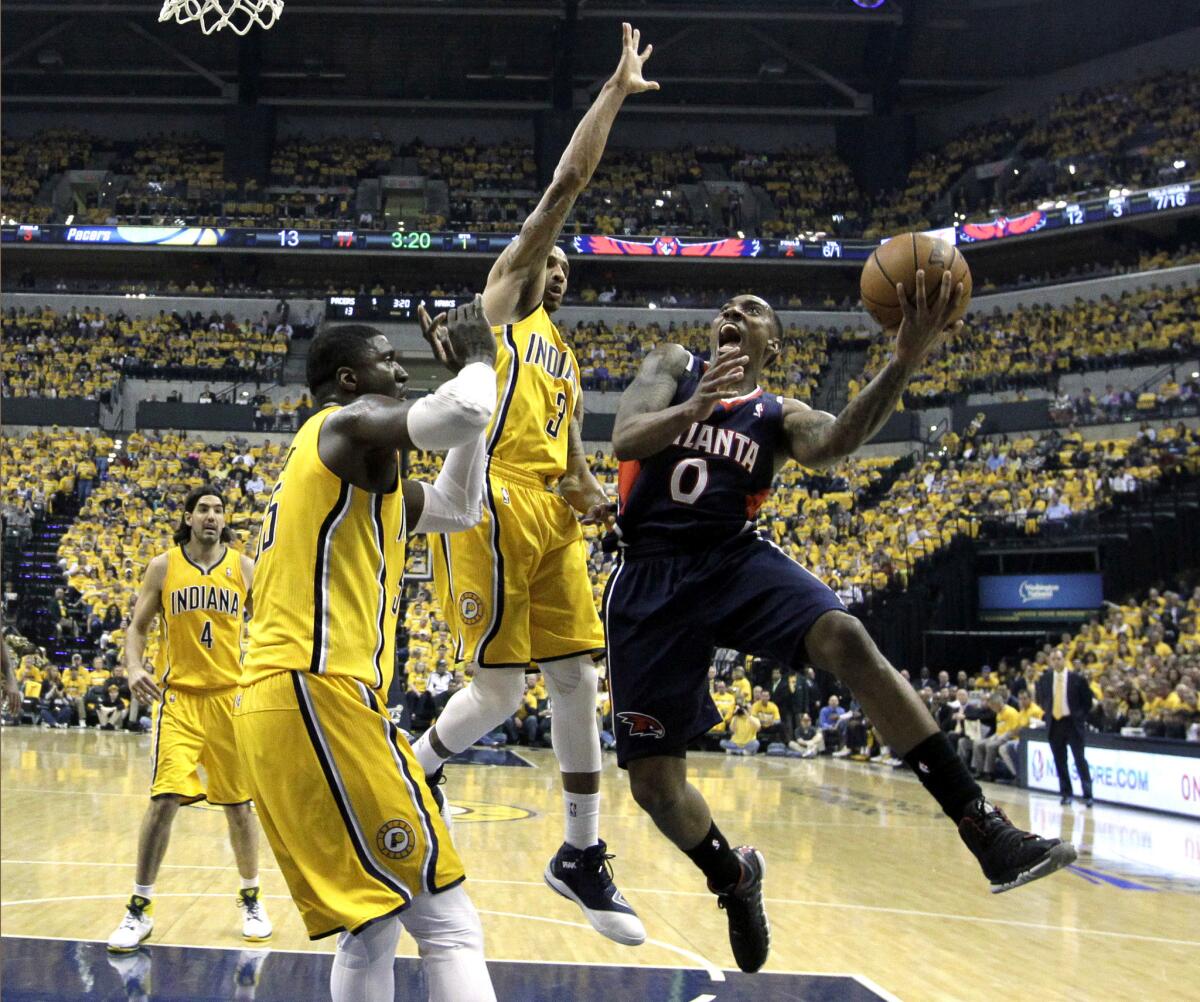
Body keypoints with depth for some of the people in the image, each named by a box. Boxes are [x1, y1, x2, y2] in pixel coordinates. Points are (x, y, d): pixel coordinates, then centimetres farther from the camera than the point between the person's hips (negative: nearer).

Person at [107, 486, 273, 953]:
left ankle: (251, 899, 26)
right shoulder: (163, 567, 1)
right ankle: (140, 909, 0)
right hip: (179, 695, -1)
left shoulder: (244, 567, 3)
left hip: (231, 695, 1)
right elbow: (138, 626, 6)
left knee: (239, 802, 8)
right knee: (164, 799, -12)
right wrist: (134, 669, -12)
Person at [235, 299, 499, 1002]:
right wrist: (478, 359, 1)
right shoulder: (350, 423, -3)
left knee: (373, 928, 16)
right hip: (318, 695, -11)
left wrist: (467, 377, 30)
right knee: (450, 925, -12)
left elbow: (457, 509, 36)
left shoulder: (363, 467, 27)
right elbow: (464, 414, -21)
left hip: (279, 701, 11)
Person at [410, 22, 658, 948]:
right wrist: (614, 94, 6)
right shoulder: (501, 296, 10)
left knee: (579, 682, 5)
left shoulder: (567, 360, 30)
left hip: (550, 517, 8)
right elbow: (566, 185, 3)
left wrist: (590, 491, 6)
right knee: (499, 692, -10)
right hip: (492, 504, -8)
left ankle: (582, 856, 15)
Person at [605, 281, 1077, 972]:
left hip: (738, 558, 0)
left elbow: (833, 441, -12)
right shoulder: (673, 366, 13)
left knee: (847, 639, -30)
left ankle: (986, 833, -31)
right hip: (652, 577, 0)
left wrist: (904, 363, -29)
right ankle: (735, 880, 30)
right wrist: (696, 408, -28)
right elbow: (627, 440, -6)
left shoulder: (779, 416, 13)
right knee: (653, 781, -3)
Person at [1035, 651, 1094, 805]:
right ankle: (1066, 793, 15)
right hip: (1054, 723, 3)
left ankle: (1087, 795, -3)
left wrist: (1080, 716, 0)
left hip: (1073, 723, -3)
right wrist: (1047, 714, 11)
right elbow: (1041, 699, 20)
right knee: (1060, 761, 7)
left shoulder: (1077, 678, -4)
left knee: (1080, 760, -5)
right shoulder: (1044, 679, 5)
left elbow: (1087, 701, 4)